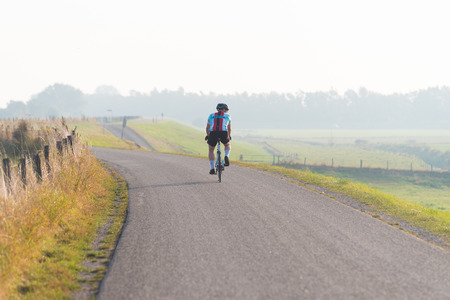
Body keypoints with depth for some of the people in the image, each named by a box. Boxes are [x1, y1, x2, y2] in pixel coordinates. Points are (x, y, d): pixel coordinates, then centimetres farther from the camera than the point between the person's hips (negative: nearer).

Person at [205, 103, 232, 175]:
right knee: (227, 145, 31)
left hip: (213, 133, 1)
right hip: (223, 133, -1)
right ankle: (226, 157, 0)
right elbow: (229, 128, 35)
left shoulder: (211, 115, 25)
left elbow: (207, 128, 35)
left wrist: (208, 136, 53)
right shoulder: (227, 116, 23)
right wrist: (229, 136, 54)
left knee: (211, 150, 23)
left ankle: (212, 169, 12)